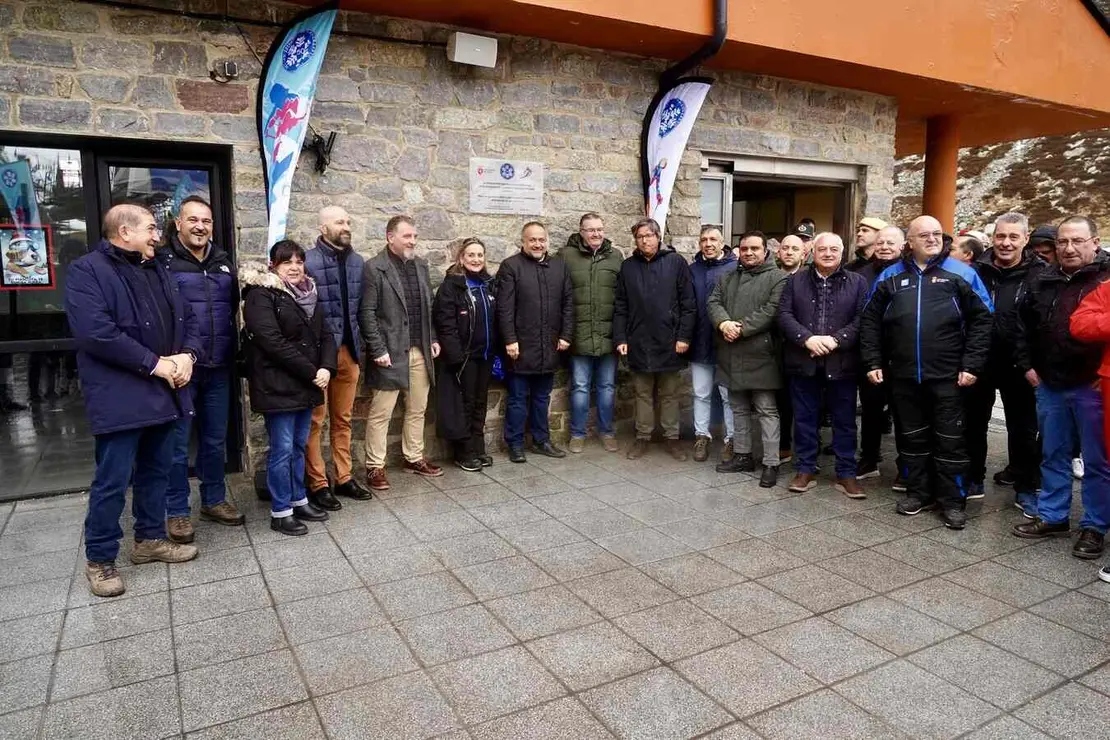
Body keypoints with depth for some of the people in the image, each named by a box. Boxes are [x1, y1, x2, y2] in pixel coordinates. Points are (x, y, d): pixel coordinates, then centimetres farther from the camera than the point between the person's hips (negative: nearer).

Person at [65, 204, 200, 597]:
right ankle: (99, 559, 15)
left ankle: (150, 539, 32)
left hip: (164, 393, 8)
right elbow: (95, 333, -21)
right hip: (120, 398, -7)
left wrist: (187, 355, -5)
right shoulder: (87, 271, -9)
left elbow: (187, 318, 16)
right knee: (112, 481, 0)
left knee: (156, 470, 17)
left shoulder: (159, 272, 16)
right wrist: (154, 363, -19)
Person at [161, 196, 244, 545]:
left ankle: (214, 500, 29)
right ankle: (177, 511, 16)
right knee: (177, 443, 4)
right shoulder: (164, 261, -5)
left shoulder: (223, 262, 13)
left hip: (218, 368, 5)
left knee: (215, 440, 15)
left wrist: (233, 353, 15)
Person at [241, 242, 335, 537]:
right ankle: (280, 512, 10)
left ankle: (299, 500, 27)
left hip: (306, 385, 7)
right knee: (282, 449, -1)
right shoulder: (261, 294, -9)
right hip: (278, 386, -7)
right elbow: (272, 341, -18)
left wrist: (326, 368, -8)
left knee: (299, 446, 15)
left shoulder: (309, 293, 14)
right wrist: (311, 372, -17)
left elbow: (325, 335, 11)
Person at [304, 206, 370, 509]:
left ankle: (344, 477, 25)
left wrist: (358, 344, 8)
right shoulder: (308, 262, -12)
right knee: (315, 420, 5)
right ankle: (317, 484, 14)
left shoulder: (357, 261, 7)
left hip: (349, 350, 6)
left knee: (343, 419, 15)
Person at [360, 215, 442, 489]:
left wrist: (433, 339, 11)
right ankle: (375, 466, 12)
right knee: (380, 413, 1)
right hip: (391, 352, -6)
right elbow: (367, 313, -11)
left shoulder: (421, 265, 12)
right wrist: (378, 350, -15)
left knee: (417, 409, 14)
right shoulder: (374, 268, -8)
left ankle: (414, 458, 28)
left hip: (421, 352, 6)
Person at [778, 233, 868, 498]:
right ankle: (806, 470, 20)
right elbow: (784, 314, -2)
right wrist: (807, 339, -16)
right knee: (805, 419, 9)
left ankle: (846, 474, 18)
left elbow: (862, 320, -4)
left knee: (844, 421, 7)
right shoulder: (795, 280, 8)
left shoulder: (857, 282, 5)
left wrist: (835, 340, -17)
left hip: (842, 363, -1)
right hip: (804, 361, 1)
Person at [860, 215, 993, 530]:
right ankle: (918, 491, 27)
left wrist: (971, 365, -8)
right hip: (903, 375, 3)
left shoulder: (961, 273, 1)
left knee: (950, 438, 4)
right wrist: (873, 362, 3)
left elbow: (981, 320, -1)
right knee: (911, 435, 12)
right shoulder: (891, 276, 7)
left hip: (947, 375, -2)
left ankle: (952, 500, 16)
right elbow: (870, 321, 9)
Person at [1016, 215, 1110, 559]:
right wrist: (1026, 363, 12)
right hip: (1050, 385, 5)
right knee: (1053, 455, 15)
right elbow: (1024, 324, 19)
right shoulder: (1043, 281, 7)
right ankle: (1052, 516, 27)